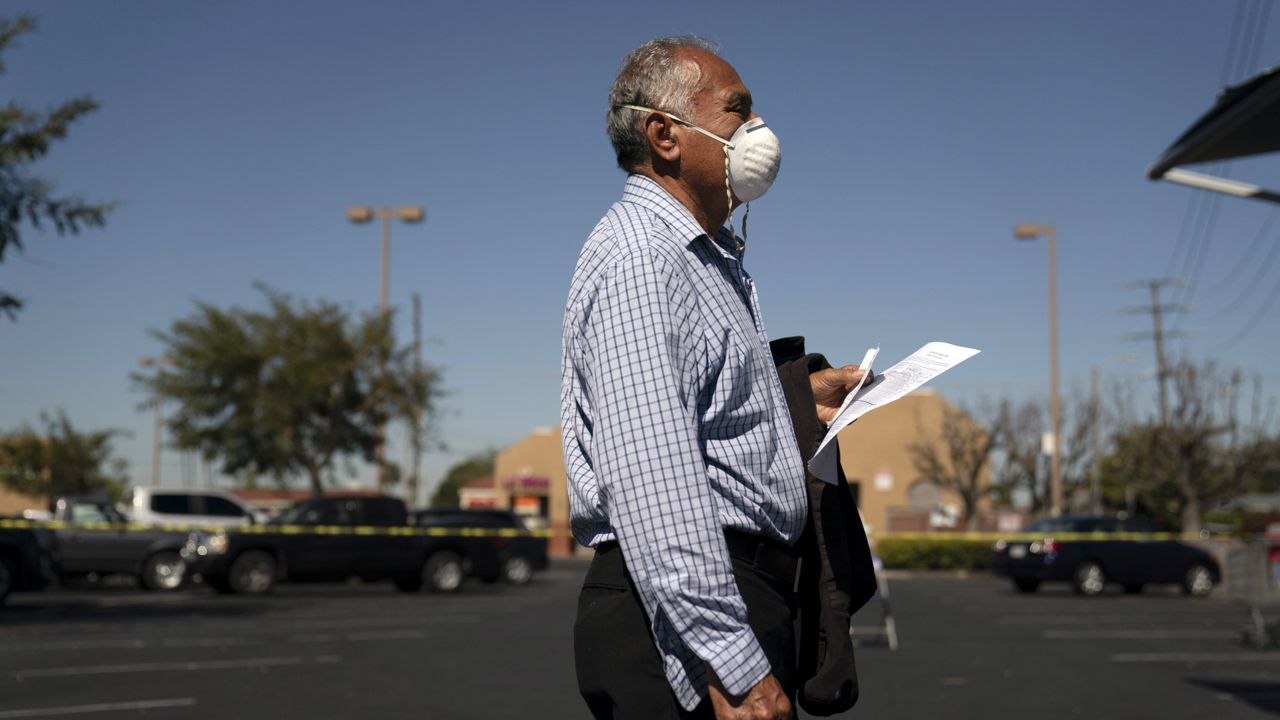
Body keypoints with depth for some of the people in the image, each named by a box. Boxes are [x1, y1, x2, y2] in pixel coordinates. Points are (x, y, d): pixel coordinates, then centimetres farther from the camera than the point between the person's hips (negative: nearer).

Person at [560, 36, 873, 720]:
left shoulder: (707, 257, 19)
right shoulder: (638, 258, -15)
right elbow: (654, 482, -25)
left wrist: (794, 400, 18)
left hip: (749, 593, 10)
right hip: (681, 623, -10)